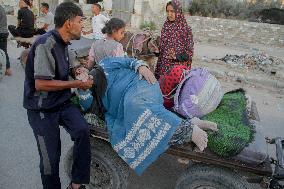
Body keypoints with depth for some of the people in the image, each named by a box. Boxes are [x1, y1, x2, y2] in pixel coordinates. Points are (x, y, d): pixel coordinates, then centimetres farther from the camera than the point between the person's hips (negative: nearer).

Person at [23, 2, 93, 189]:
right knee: (51, 157, 0)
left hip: (62, 102, 7)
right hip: (42, 109, -6)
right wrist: (76, 84, -18)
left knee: (83, 130, -18)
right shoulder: (45, 44, -20)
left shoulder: (62, 43, 7)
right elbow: (41, 84, -26)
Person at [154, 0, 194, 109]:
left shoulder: (186, 29, -6)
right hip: (165, 66, 5)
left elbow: (189, 53, -6)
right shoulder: (165, 27, 8)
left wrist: (176, 56, -21)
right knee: (163, 89, 4)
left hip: (179, 66, -4)